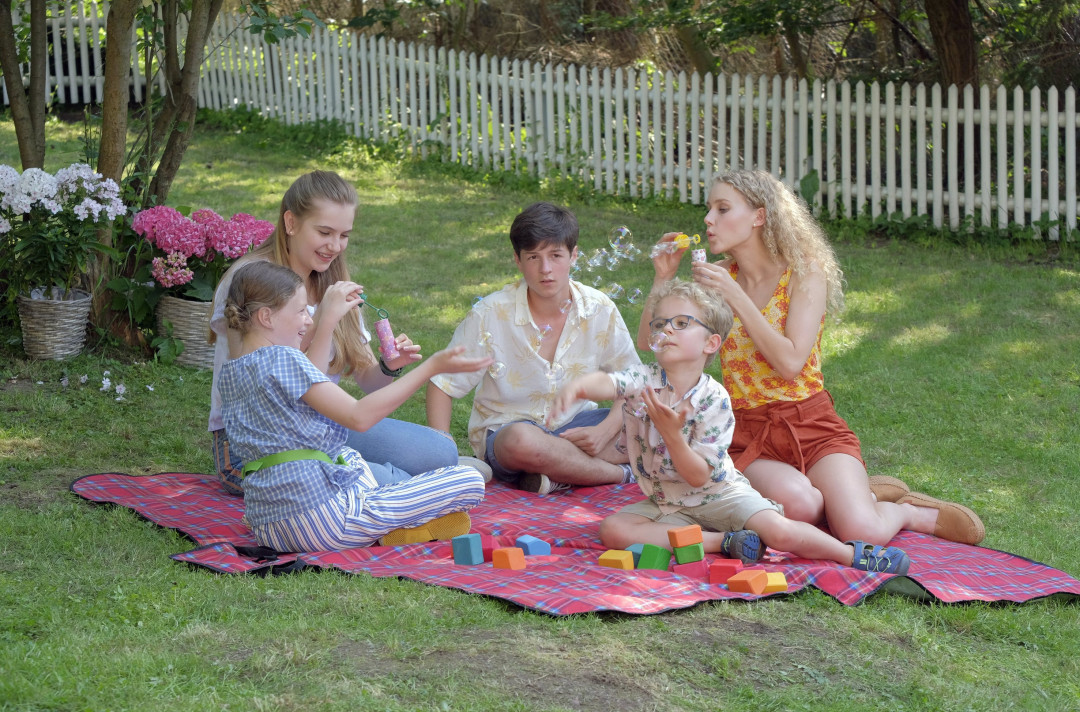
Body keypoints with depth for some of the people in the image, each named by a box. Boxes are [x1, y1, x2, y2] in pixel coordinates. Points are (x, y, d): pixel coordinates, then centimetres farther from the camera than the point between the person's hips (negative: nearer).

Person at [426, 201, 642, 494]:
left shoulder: (599, 310, -7)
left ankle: (557, 475, -25)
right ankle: (620, 471, -21)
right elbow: (442, 384, -9)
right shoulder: (491, 314, -15)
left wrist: (605, 430, -19)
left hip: (574, 426, 3)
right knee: (521, 440, -41)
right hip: (503, 430, -3)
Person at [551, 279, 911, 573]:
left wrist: (671, 432, -37)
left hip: (719, 494, -3)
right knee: (612, 529, -23)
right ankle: (721, 541, -19)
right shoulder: (643, 380, -12)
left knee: (780, 531, -26)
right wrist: (579, 385, -61)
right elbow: (608, 383, -38)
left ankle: (853, 554, -1)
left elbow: (699, 476, -21)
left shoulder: (715, 399, -17)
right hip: (667, 505, 3)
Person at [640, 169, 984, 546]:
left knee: (862, 533, -26)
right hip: (749, 439, 2)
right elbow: (648, 342, 6)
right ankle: (864, 496, -1)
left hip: (814, 428, -2)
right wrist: (663, 278, -8)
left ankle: (907, 512, 9)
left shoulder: (804, 271, -3)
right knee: (796, 503, -34)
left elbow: (790, 362, -16)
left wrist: (735, 296, -19)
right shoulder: (720, 276, 8)